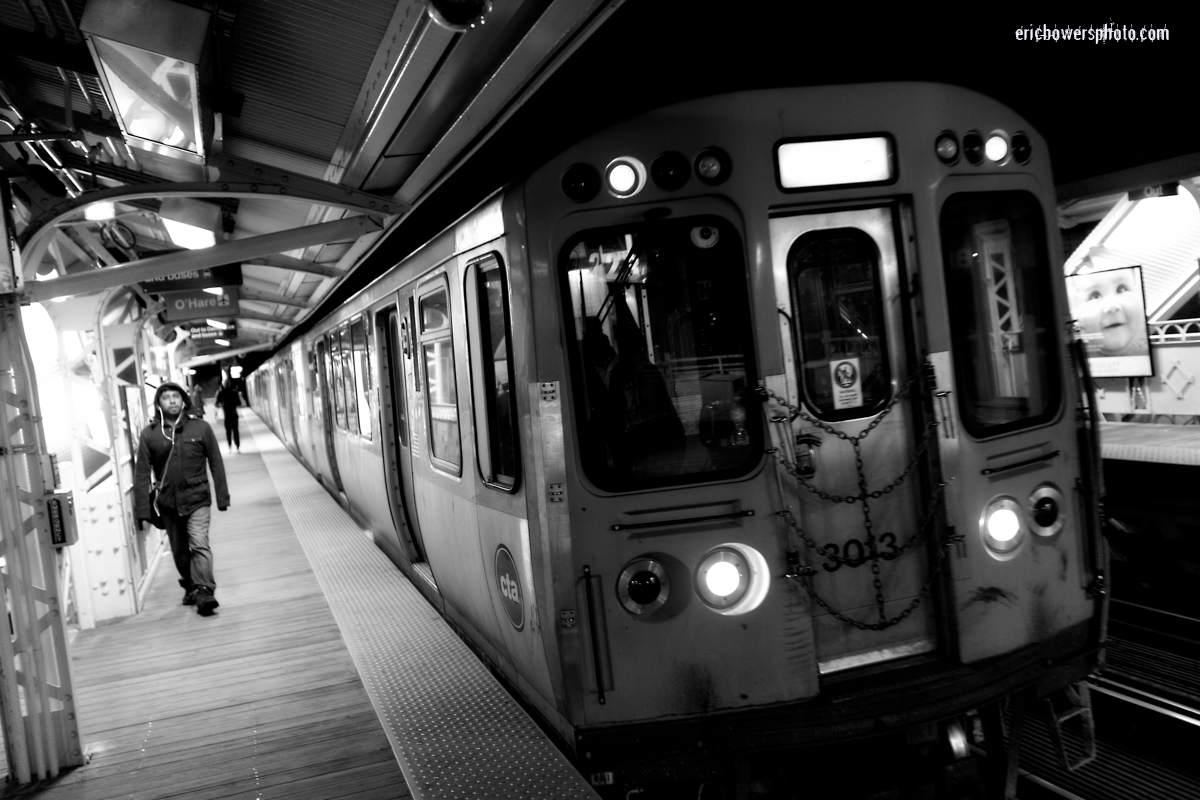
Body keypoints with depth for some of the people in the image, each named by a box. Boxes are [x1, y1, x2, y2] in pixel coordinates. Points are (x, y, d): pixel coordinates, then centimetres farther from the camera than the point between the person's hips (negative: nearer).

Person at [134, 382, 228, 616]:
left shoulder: (200, 427, -5)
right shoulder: (149, 433, -3)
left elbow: (216, 464, -2)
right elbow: (142, 474, -3)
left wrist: (222, 497, -3)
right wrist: (142, 509, -5)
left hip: (197, 498, -2)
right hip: (167, 502, 2)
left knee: (199, 544, -15)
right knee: (180, 551, 14)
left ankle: (204, 592, -14)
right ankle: (191, 587, 32)